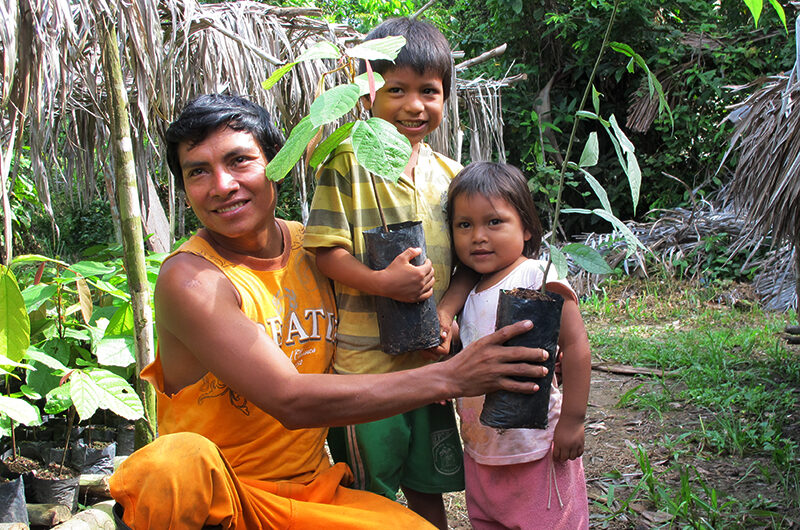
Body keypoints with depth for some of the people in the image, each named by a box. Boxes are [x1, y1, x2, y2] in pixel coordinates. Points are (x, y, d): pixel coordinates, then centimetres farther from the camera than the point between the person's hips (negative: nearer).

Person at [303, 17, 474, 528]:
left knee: (428, 485, 20)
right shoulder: (346, 164, -8)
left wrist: (447, 310, -10)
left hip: (430, 361, 4)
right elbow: (327, 251, -11)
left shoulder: (450, 175, 6)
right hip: (363, 361, -4)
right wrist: (380, 282, -27)